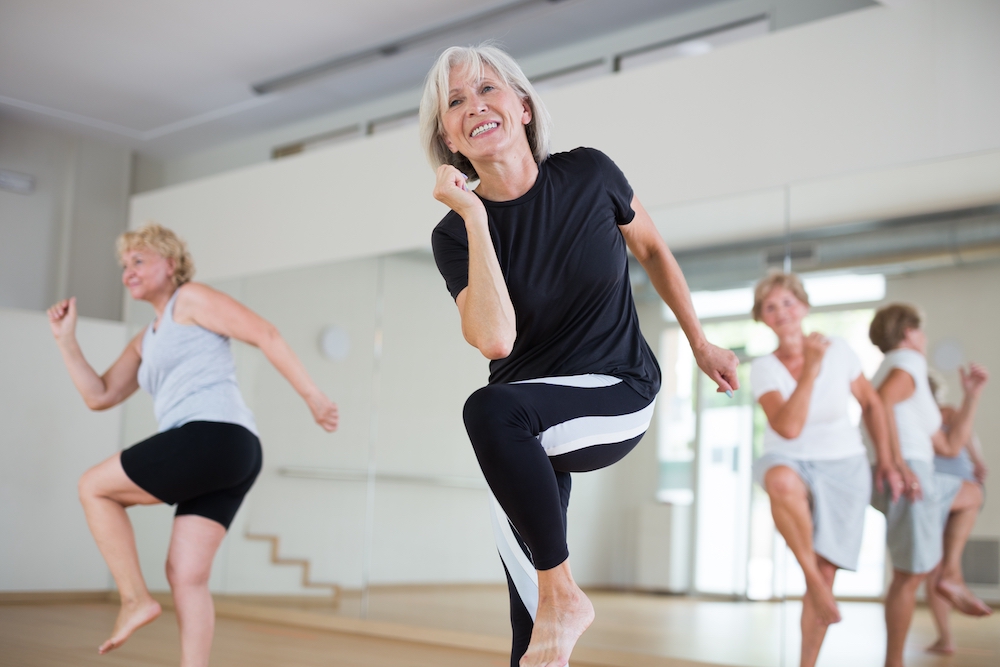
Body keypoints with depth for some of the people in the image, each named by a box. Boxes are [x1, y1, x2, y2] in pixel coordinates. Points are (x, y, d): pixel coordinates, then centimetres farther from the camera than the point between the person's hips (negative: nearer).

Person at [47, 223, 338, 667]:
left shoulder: (191, 299, 6)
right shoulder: (145, 343, 30)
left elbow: (265, 334, -3)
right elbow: (99, 397, 23)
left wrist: (311, 396, -8)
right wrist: (66, 339, 16)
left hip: (213, 435, -8)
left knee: (94, 487, 2)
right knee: (185, 576, 4)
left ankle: (135, 598, 3)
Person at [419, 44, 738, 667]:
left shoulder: (589, 175, -11)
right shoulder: (454, 234, -10)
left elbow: (652, 249, 9)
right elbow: (496, 339, -27)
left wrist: (701, 344, 14)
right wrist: (474, 217, -25)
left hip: (619, 395, -3)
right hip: (535, 424, 3)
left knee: (490, 411, -34)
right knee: (530, 615, 7)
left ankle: (564, 596, -18)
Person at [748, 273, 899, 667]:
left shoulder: (839, 351, -7)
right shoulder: (763, 369, -11)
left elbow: (871, 403, 9)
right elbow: (789, 428, -26)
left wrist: (885, 462, 10)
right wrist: (810, 369, -29)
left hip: (843, 469, 2)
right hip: (792, 461, -2)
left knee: (827, 573, -1)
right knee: (784, 481, -41)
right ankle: (810, 574, -25)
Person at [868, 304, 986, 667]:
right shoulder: (908, 360, 1)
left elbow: (950, 444, 27)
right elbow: (881, 401, -24)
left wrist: (972, 395, 22)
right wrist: (899, 463, -25)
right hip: (907, 479, -10)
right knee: (909, 575, -5)